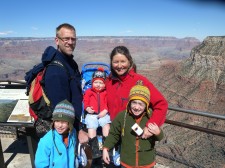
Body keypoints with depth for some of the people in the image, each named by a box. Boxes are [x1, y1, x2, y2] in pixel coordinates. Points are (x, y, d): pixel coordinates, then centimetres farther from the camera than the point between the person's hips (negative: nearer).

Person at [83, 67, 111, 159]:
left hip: (103, 114, 0)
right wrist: (87, 108, -10)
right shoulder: (88, 91, 15)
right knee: (91, 127, -19)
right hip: (92, 114, 1)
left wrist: (105, 110, -13)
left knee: (106, 124, -25)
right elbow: (85, 102, 11)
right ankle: (95, 149, -14)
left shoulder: (106, 92, 12)